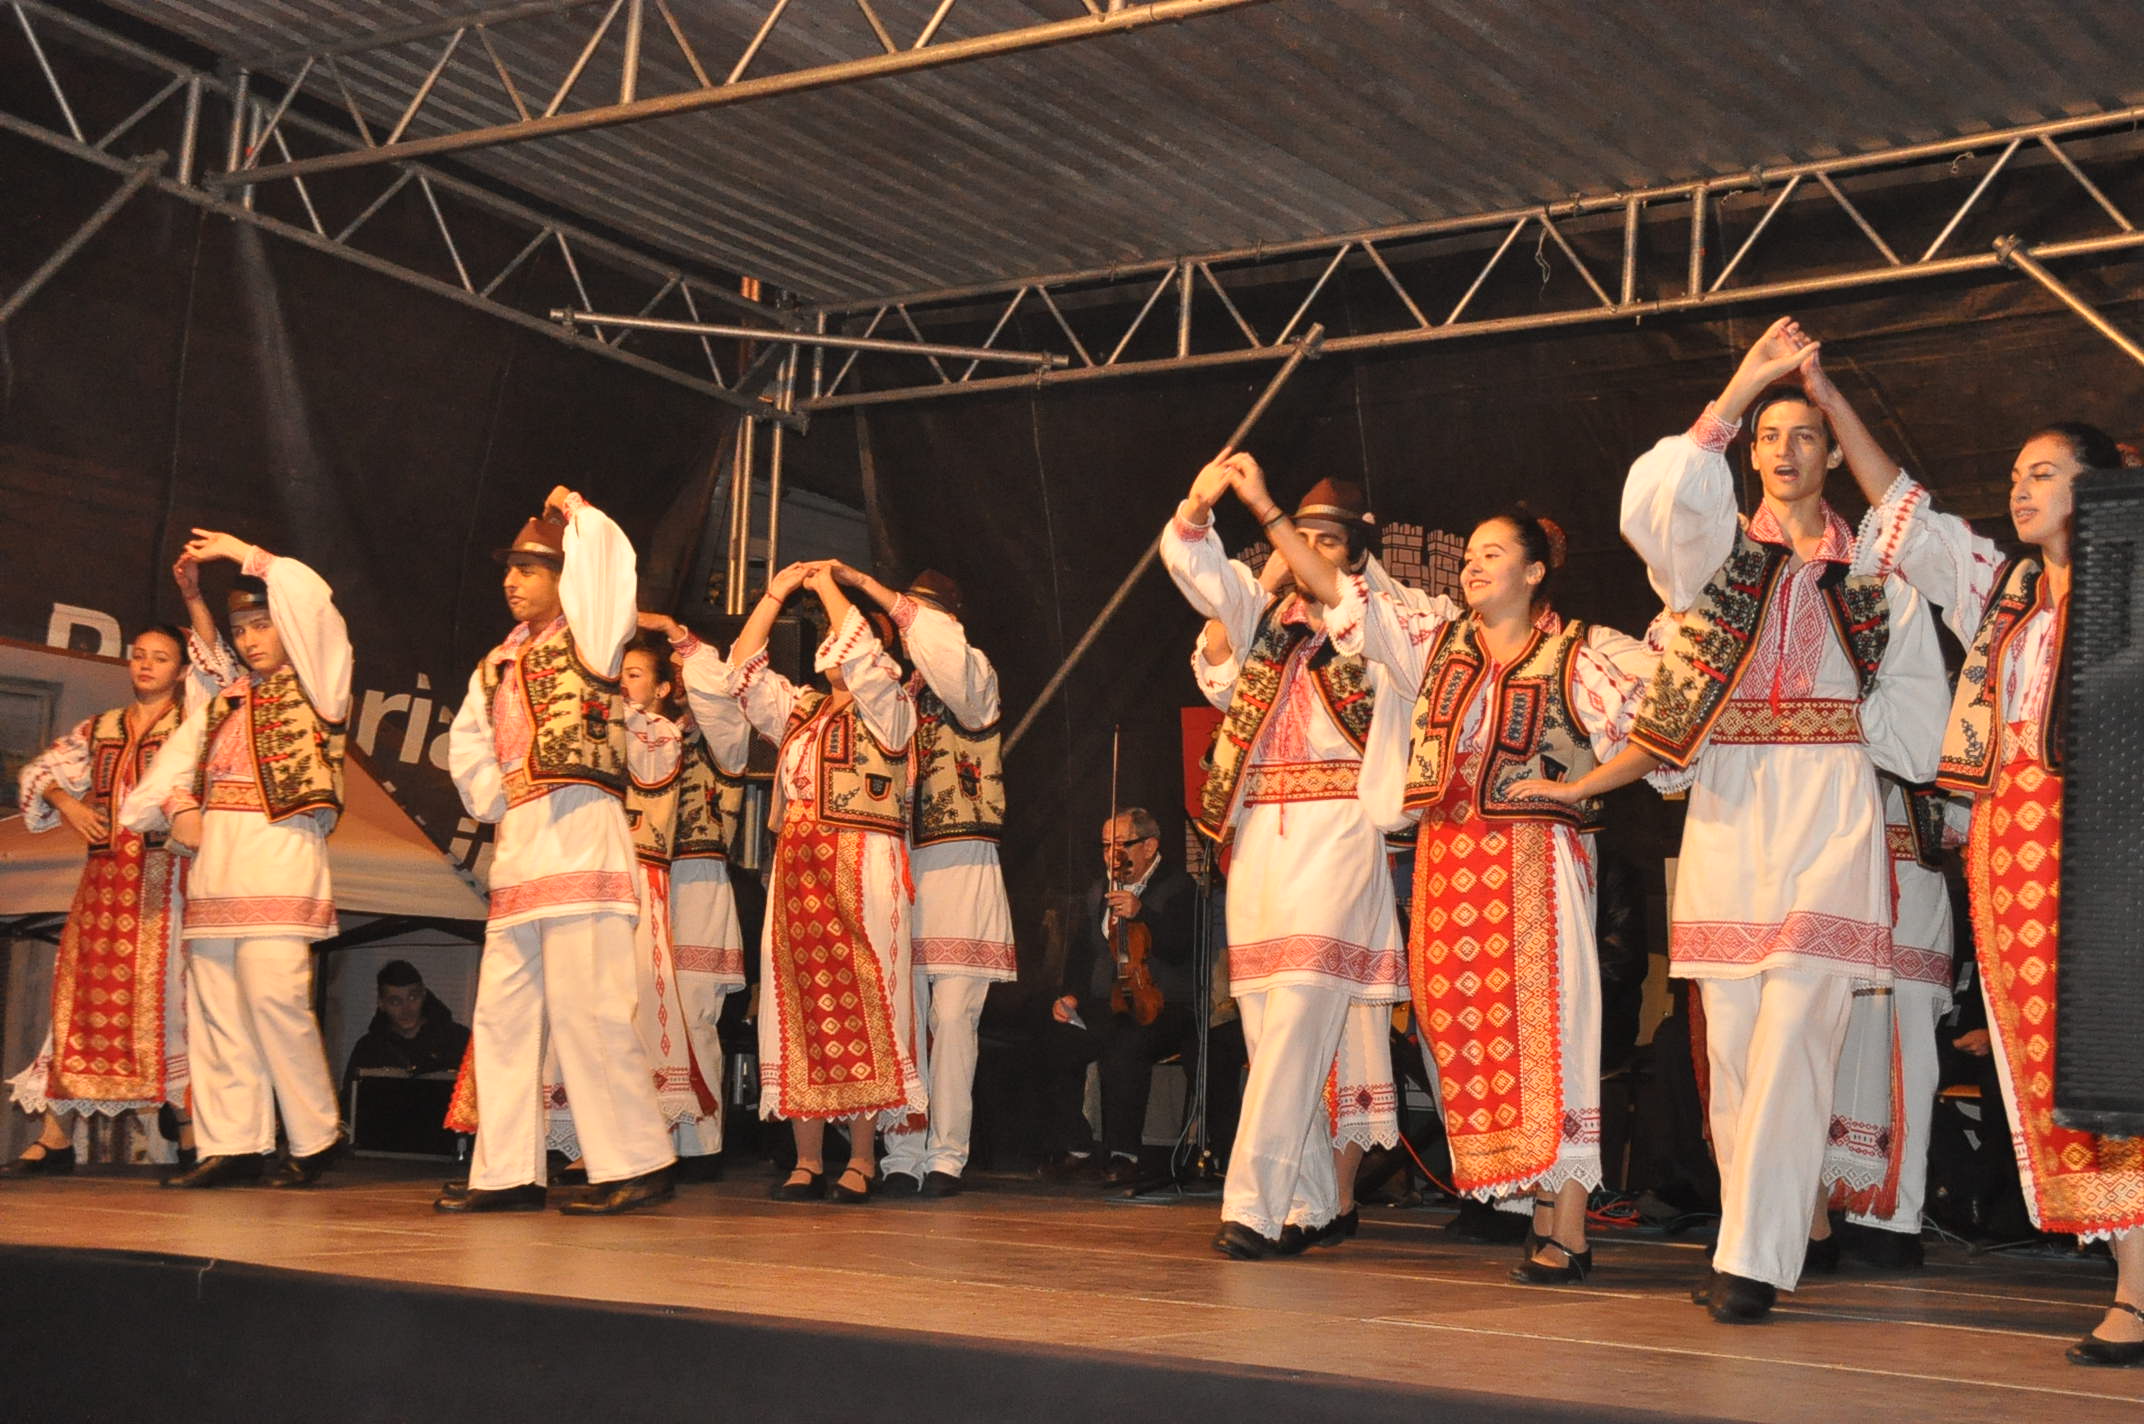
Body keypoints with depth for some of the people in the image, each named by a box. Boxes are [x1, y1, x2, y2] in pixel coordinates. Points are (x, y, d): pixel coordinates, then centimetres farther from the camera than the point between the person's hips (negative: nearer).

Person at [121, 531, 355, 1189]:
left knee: (274, 997, -15)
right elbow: (179, 759, 17)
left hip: (280, 857, -7)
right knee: (215, 1004, 3)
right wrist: (179, 806, -4)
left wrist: (240, 553, 1)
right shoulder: (223, 703, 22)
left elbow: (312, 599, -9)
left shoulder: (314, 686, 3)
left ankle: (316, 1136, -3)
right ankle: (232, 1143, 5)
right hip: (215, 860, 7)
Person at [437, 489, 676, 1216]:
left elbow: (605, 557, -12)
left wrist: (570, 510, 5)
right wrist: (495, 799, 14)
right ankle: (507, 1171, 12)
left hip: (580, 834, -8)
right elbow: (466, 746, 29)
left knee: (586, 1006, -12)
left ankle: (638, 1163, -6)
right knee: (503, 1012, 7)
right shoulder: (498, 665, 21)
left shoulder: (586, 638, 1)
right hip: (518, 846, 8)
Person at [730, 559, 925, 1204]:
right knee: (799, 1005, 1)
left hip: (863, 868, -6)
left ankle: (862, 1161, -5)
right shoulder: (798, 709, 22)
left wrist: (828, 587, -2)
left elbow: (861, 651, -11)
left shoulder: (888, 706, 5)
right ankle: (807, 1161, 4)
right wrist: (777, 593, 11)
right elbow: (744, 667, 15)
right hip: (797, 870, 6)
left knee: (861, 1006, -7)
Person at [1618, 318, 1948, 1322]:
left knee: (1791, 1037, -12)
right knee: (1730, 1042, 2)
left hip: (1829, 807, -2)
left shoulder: (1875, 570, 13)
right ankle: (1749, 1246, 10)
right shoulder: (1713, 547, 13)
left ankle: (1753, 1261, -13)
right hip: (1728, 811, 2)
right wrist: (1735, 395, -15)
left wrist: (1834, 714, 1)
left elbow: (1918, 712, 13)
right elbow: (1653, 504, -12)